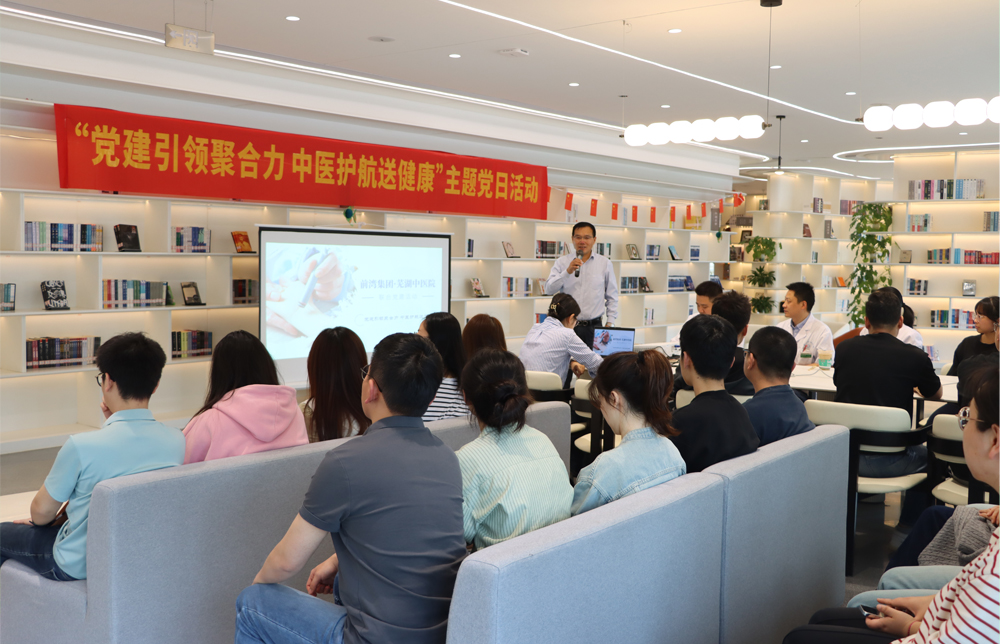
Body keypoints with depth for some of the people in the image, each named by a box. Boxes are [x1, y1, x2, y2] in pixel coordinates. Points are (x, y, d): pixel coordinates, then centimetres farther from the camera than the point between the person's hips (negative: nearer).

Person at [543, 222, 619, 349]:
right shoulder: (562, 262, 7)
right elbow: (549, 290, -4)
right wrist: (568, 271, -14)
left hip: (593, 327, 0)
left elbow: (612, 297, 13)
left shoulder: (605, 263, 9)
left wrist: (610, 323, 7)